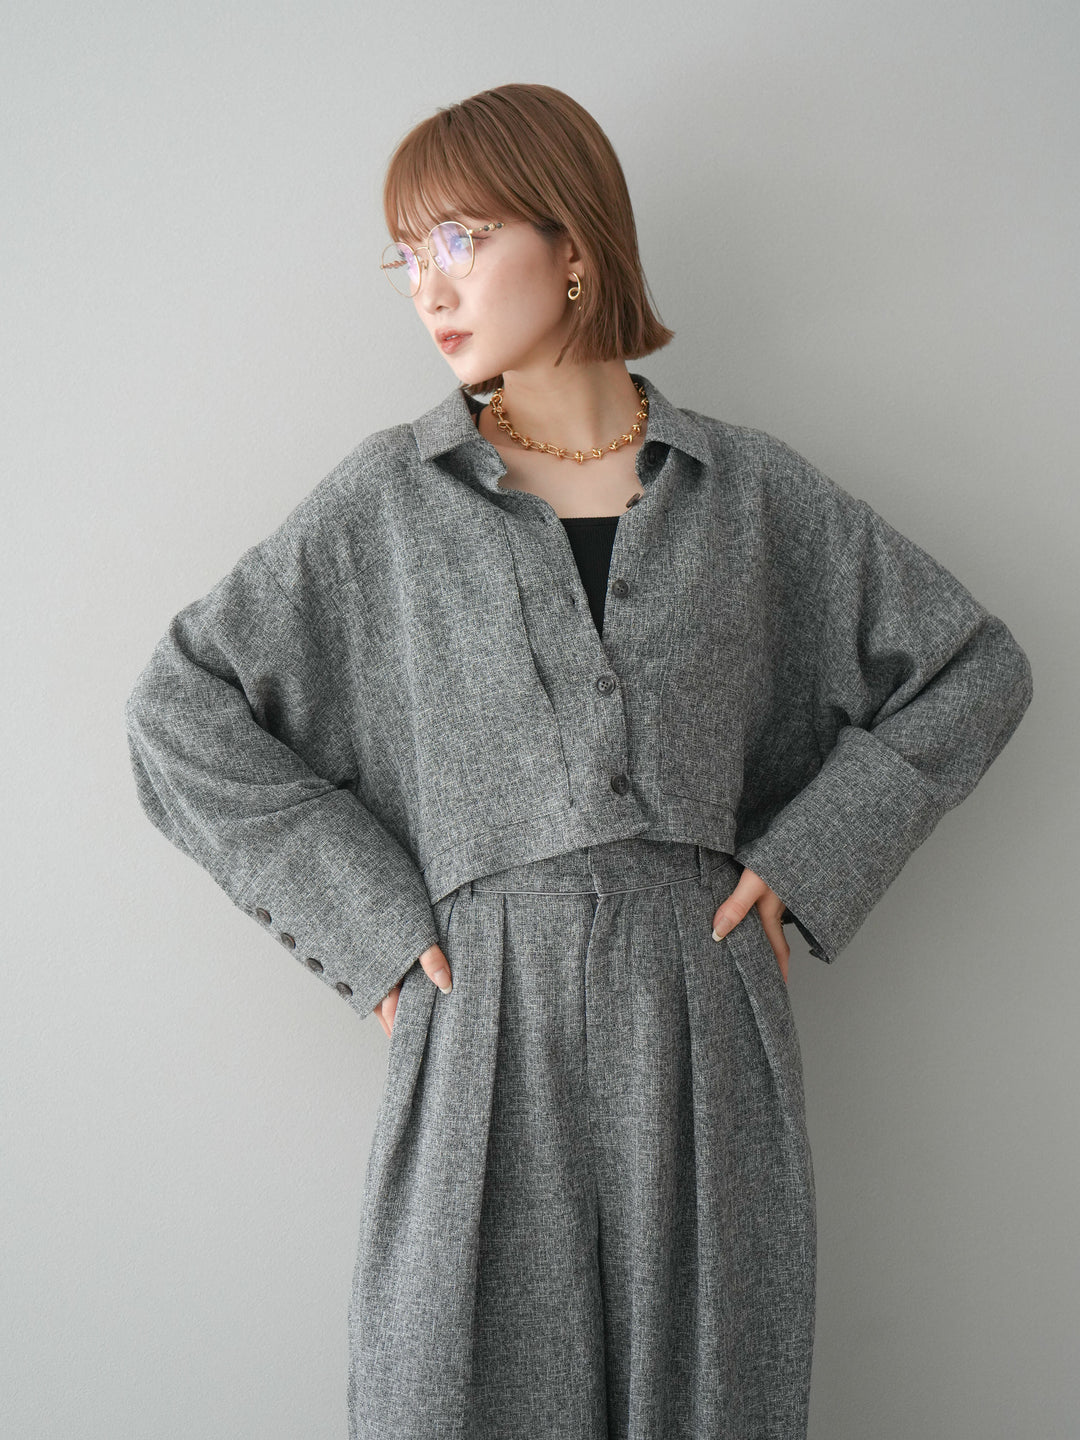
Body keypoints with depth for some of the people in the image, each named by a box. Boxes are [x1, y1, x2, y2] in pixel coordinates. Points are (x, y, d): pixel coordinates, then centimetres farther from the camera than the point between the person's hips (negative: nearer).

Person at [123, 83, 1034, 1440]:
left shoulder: (751, 490, 6)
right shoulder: (388, 499, 4)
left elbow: (974, 669, 12)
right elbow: (179, 708, 3)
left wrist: (807, 865, 2)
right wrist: (374, 920, -4)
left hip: (705, 1020, 1)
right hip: (491, 1030, 0)